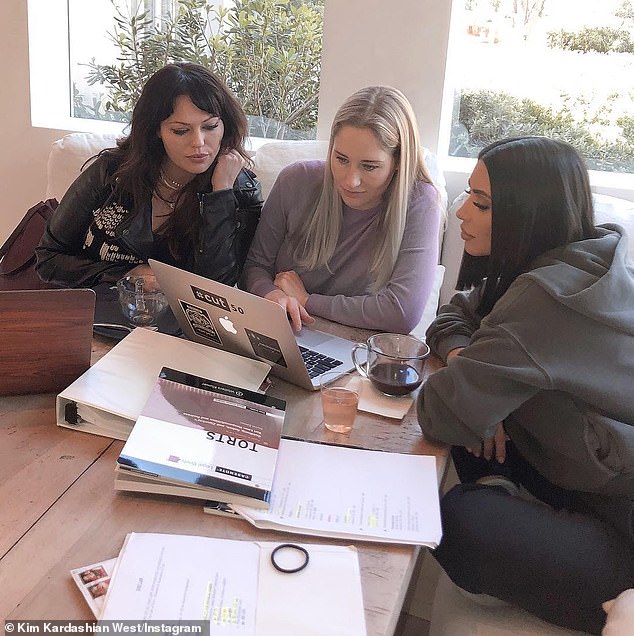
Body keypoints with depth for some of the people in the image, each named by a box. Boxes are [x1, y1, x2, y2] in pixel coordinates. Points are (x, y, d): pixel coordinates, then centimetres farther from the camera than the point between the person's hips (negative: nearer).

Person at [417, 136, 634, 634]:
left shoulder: (552, 294, -28)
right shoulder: (584, 261, 3)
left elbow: (440, 414, -27)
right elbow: (453, 316, 12)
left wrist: (465, 382, -6)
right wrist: (464, 360, -9)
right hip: (592, 476, 8)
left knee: (458, 522, -24)